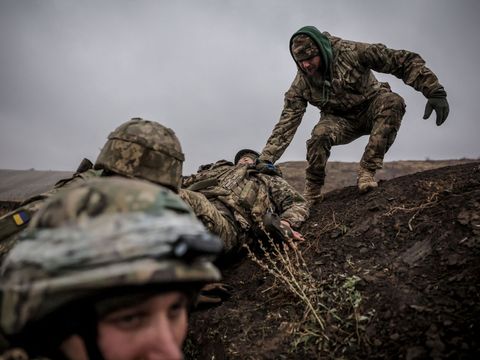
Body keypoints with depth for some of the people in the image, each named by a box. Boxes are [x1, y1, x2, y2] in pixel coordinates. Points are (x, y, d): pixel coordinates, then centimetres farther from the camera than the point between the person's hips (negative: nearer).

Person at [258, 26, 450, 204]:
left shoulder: (351, 52, -24)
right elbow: (286, 124, -17)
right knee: (320, 134, -33)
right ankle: (311, 194, -11)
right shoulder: (301, 83, -16)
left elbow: (404, 61, -23)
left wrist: (435, 91, -31)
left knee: (392, 101, -34)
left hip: (372, 109, 0)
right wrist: (265, 160, -26)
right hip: (341, 120, 1)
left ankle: (366, 170, -28)